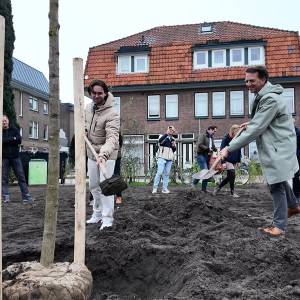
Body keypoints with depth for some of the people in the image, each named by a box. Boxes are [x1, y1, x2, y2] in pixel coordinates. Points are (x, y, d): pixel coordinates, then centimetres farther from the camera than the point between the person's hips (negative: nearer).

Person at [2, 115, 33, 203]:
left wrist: (7, 141, -9)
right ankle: (5, 197, 5)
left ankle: (26, 197, 1)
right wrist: (12, 139, -11)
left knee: (21, 177, -1)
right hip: (4, 157, -1)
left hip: (15, 156, 1)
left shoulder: (14, 130, 10)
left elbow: (19, 140, -4)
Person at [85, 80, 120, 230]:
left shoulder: (111, 114, -25)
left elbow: (112, 138, -38)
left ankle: (107, 219, 1)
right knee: (94, 186, 15)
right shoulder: (88, 107, -1)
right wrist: (83, 129, -2)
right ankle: (97, 213, 31)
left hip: (106, 155, -7)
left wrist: (103, 154, -54)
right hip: (92, 152, 7)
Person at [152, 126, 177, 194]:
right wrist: (166, 133, -22)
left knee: (167, 174, 4)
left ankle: (164, 189, 8)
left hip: (169, 159, 5)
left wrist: (174, 146, 1)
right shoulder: (163, 136, 4)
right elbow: (160, 141, -20)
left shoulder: (173, 139, 19)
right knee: (159, 172, -12)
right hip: (162, 157, -5)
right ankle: (155, 188, -6)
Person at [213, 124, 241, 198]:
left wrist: (238, 161, 10)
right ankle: (232, 192, -1)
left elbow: (239, 150, 12)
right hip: (227, 160, -6)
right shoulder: (226, 138, -11)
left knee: (229, 176, 8)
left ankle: (218, 187, 25)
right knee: (232, 174, -13)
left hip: (234, 161, 6)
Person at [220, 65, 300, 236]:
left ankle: (279, 225, 8)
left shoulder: (270, 99, -24)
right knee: (279, 180, 25)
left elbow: (255, 130, -28)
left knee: (277, 185, -3)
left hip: (278, 149, -10)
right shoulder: (263, 96, 9)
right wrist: (251, 123, 7)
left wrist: (229, 148, -28)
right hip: (274, 147, 10)